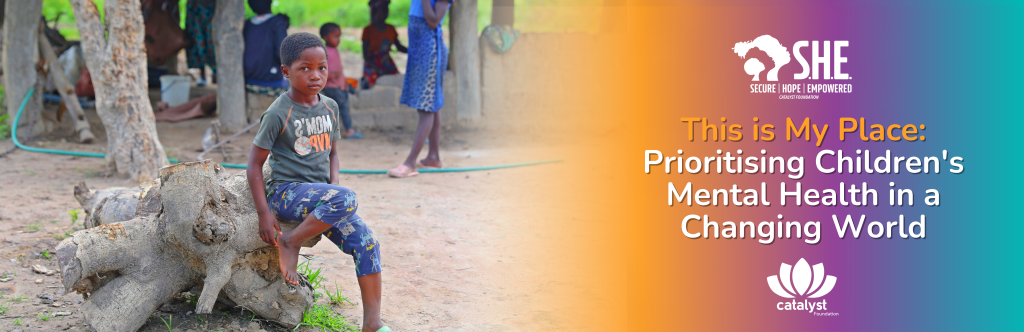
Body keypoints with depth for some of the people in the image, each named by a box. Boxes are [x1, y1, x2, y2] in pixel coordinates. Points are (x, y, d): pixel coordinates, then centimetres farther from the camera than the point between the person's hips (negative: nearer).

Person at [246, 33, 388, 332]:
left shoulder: (329, 107, 8)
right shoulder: (278, 114, -11)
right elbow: (254, 165, -8)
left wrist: (334, 185, 1)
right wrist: (264, 214, -15)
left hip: (320, 195, 6)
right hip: (287, 192, -6)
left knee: (366, 242, -11)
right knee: (346, 199, -33)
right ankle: (290, 243, -14)